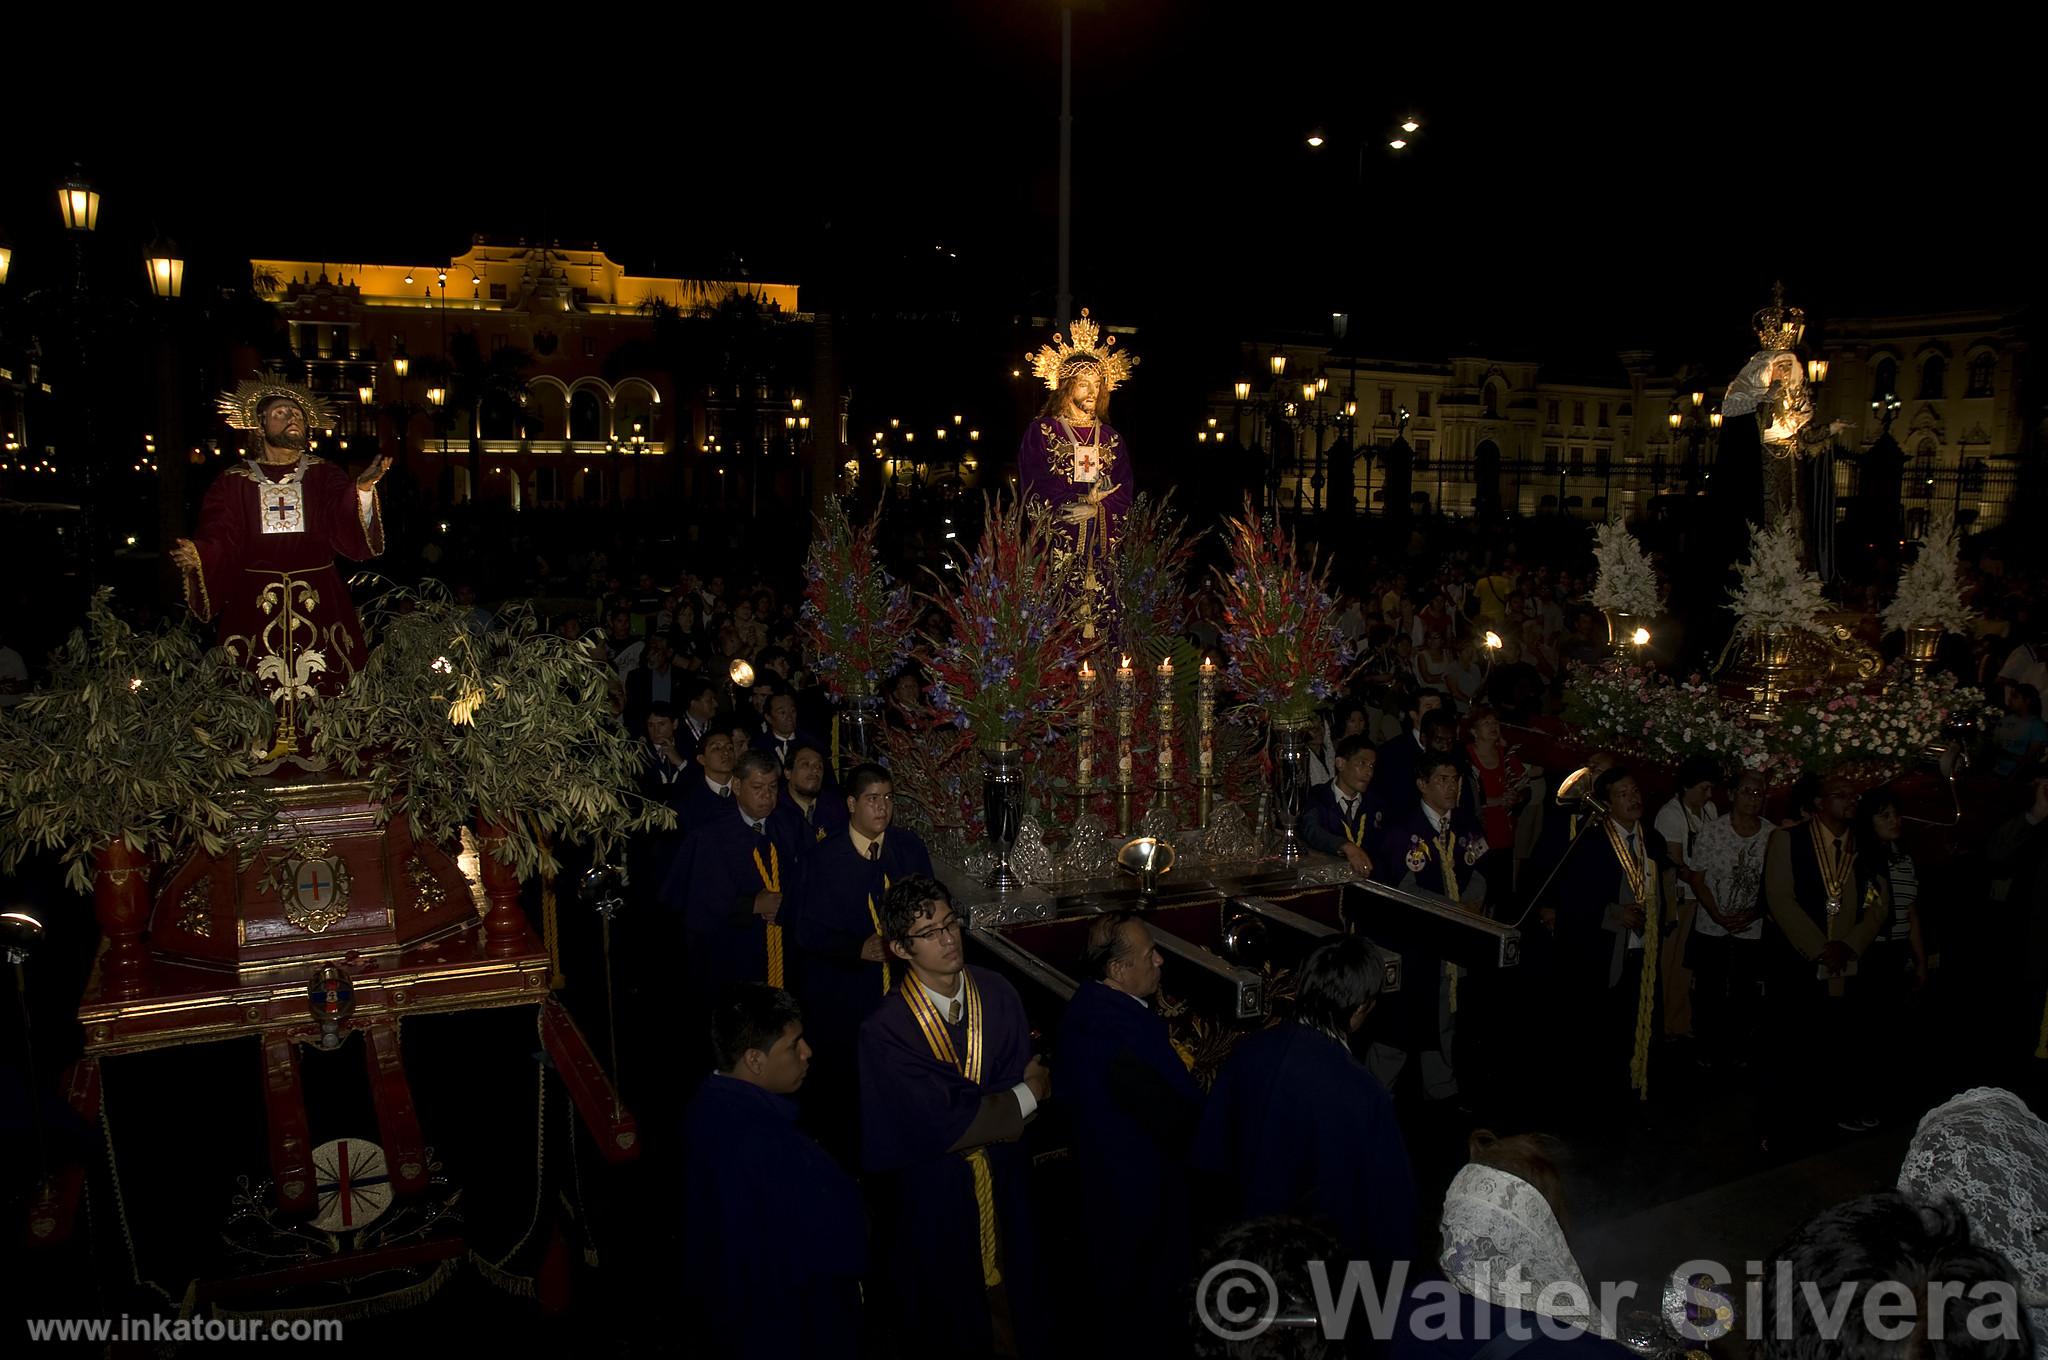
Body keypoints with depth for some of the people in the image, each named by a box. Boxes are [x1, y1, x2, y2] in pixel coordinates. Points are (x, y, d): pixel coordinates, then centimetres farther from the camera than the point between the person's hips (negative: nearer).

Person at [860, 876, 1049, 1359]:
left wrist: (971, 1107, -23)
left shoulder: (997, 993, -11)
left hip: (1003, 1175, 4)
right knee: (950, 1306, 16)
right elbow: (939, 1121, -25)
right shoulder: (885, 1030, -25)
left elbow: (1030, 1073, -9)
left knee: (1011, 1285, 23)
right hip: (935, 1188, -4)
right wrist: (1023, 1097, -16)